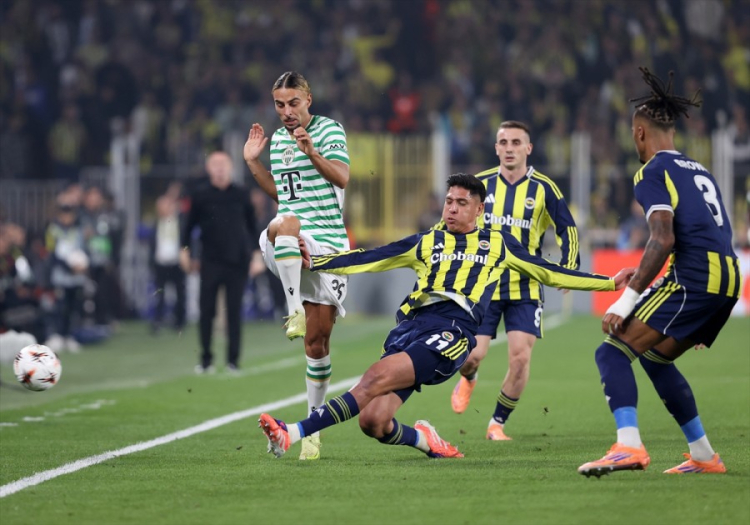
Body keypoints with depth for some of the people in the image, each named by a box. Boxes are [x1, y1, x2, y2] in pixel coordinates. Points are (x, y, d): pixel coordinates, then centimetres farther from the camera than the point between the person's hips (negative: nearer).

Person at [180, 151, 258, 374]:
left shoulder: (241, 195, 5)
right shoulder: (201, 196, 4)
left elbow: (252, 225, 10)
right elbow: (190, 224, 10)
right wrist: (185, 249, 1)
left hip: (237, 263, 0)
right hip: (210, 262, 0)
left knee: (234, 311, 1)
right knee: (206, 310, -2)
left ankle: (233, 360, 6)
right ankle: (206, 360, 7)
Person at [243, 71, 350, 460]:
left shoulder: (328, 129, 2)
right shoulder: (277, 138, 16)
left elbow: (342, 178, -11)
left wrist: (311, 150, -23)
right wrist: (253, 162, 16)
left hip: (327, 242, -2)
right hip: (287, 247, 2)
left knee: (317, 342, 0)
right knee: (285, 224, -40)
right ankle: (295, 310, -43)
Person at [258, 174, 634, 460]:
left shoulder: (497, 244, 23)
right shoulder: (424, 244, 25)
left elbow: (550, 273, 30)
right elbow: (367, 260, 17)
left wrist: (609, 282, 27)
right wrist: (314, 263, 5)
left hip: (453, 332, -3)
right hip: (410, 326, 3)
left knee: (376, 377, -28)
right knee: (372, 421, -18)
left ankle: (293, 434, -35)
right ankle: (424, 440, 14)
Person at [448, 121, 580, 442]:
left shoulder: (543, 189, -2)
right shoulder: (480, 185, 1)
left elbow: (567, 229, 6)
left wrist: (568, 267, -6)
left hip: (525, 288, 0)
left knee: (520, 358, -11)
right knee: (471, 356, -8)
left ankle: (498, 423, 8)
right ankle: (468, 380, 31)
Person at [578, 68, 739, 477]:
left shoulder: (653, 172, -2)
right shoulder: (699, 170, 24)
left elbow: (663, 240, -15)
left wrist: (627, 300, -16)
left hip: (694, 279, -8)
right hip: (728, 280, 8)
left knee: (612, 351, -7)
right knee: (655, 357, 25)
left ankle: (629, 447, -26)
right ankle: (703, 456, 24)